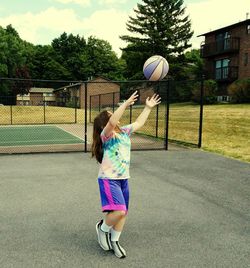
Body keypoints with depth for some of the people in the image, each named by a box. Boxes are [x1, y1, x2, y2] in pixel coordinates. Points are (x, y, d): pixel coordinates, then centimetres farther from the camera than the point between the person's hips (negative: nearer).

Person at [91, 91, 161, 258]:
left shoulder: (124, 132, 8)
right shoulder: (106, 135, -13)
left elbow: (139, 123, 19)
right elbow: (112, 122, -33)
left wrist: (148, 108, 20)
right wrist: (126, 104, -33)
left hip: (124, 179, 7)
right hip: (109, 180, -7)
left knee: (123, 213, 10)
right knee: (118, 211, -19)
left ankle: (114, 241, 29)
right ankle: (102, 228, 12)